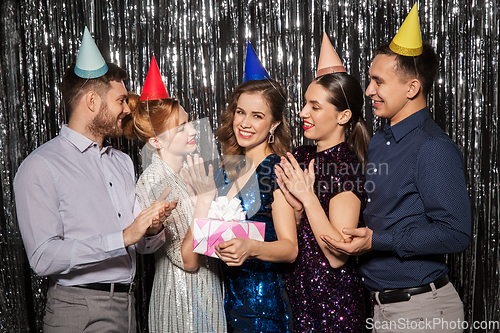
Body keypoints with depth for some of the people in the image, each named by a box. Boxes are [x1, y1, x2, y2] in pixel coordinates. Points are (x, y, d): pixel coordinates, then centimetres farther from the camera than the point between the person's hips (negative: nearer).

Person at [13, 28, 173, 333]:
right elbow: (44, 257, -19)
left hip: (127, 305, 7)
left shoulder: (123, 162, 14)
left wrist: (153, 230, -9)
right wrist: (123, 237, -23)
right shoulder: (40, 168, -10)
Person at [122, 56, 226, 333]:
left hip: (209, 292, 7)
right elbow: (187, 260, -23)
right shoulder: (153, 182, -19)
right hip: (182, 301, -7)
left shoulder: (190, 169, 3)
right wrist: (205, 196, -26)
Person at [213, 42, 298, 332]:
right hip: (226, 295, 6)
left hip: (263, 301, -6)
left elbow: (290, 248, -17)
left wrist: (250, 248, -34)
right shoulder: (230, 169, 8)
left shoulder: (276, 170, -11)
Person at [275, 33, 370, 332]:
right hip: (297, 289, 7)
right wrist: (295, 203, -12)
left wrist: (307, 196, -22)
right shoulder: (301, 156, 4)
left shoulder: (346, 166, -17)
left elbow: (338, 255, -22)